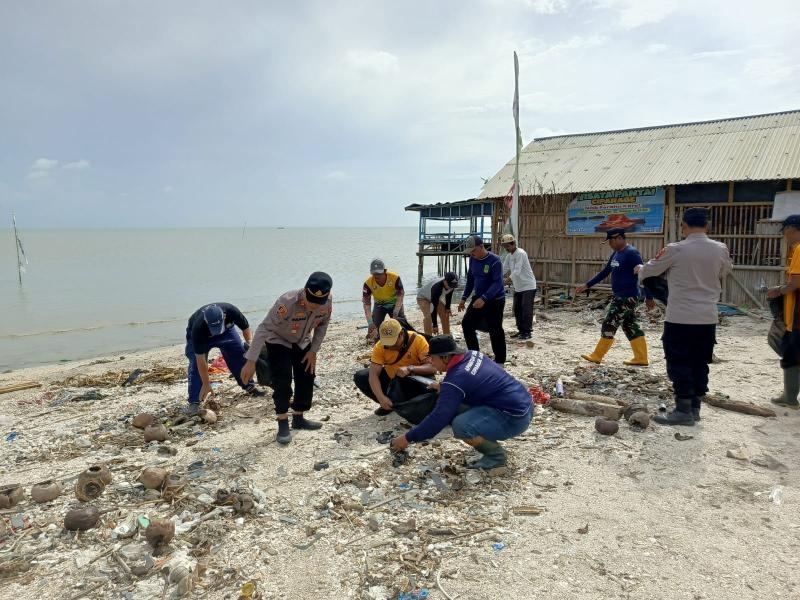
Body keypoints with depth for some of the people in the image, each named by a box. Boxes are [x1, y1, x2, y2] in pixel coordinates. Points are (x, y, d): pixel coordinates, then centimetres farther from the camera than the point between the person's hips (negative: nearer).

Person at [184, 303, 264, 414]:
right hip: (201, 336, -3)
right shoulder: (198, 328, -42)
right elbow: (200, 361, -34)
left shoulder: (231, 311, -39)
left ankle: (249, 386, 13)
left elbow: (246, 328, -18)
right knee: (196, 365, -18)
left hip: (226, 330, 3)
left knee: (241, 355, -5)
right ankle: (194, 402, -12)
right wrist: (206, 384, -30)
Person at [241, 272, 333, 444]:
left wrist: (313, 351, -8)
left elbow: (322, 325, -5)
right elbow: (264, 328, -39)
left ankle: (298, 418, 23)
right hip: (278, 341, -5)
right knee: (282, 382, -15)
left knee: (307, 379, 6)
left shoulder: (327, 302, -25)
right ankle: (283, 425, -3)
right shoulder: (288, 302, -41)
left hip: (302, 342, 5)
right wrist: (251, 361, -42)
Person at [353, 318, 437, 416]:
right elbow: (373, 374, -24)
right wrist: (381, 397, -39)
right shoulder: (380, 346, -16)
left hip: (413, 380, -4)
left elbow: (432, 367, -29)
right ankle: (388, 404, -1)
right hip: (391, 379, 4)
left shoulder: (418, 340, -23)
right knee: (360, 377, -13)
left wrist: (410, 369, -46)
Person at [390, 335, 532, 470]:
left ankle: (496, 454, -3)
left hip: (515, 417, -10)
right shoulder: (471, 355, 3)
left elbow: (438, 418, -20)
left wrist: (408, 438, -11)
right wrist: (443, 386, 21)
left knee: (460, 426, -28)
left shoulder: (456, 380, -22)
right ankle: (487, 441, 18)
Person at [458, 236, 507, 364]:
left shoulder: (495, 261, -19)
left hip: (495, 300, -7)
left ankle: (500, 360, 11)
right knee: (467, 324, 5)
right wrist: (464, 298, 10)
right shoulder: (473, 259, 2)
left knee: (495, 330, -2)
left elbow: (497, 283, -26)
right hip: (478, 299, 7)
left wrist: (483, 299, -37)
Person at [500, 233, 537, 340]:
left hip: (528, 286, -9)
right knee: (517, 309, 11)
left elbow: (517, 271, -28)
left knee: (526, 310, -8)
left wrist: (507, 280, -38)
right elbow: (504, 269, 11)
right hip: (518, 287, 9)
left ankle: (527, 332, -2)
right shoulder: (509, 256, 9)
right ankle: (521, 330, 20)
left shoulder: (520, 253, -18)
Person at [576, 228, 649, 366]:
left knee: (609, 325, -3)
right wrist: (587, 285, 18)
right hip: (619, 296, 9)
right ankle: (641, 358, 15)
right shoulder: (616, 254, 12)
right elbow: (605, 272, 19)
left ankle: (597, 356, 7)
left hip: (627, 297, -9)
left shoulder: (631, 253, -16)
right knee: (630, 326, 10)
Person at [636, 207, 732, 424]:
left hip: (680, 317, -5)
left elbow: (650, 270, 5)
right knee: (700, 364, 13)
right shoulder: (720, 249, 0)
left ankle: (684, 411, 3)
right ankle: (694, 408, 21)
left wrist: (640, 269, 27)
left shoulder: (675, 250, -11)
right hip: (708, 318, 5)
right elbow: (725, 272, 22)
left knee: (679, 364, 2)